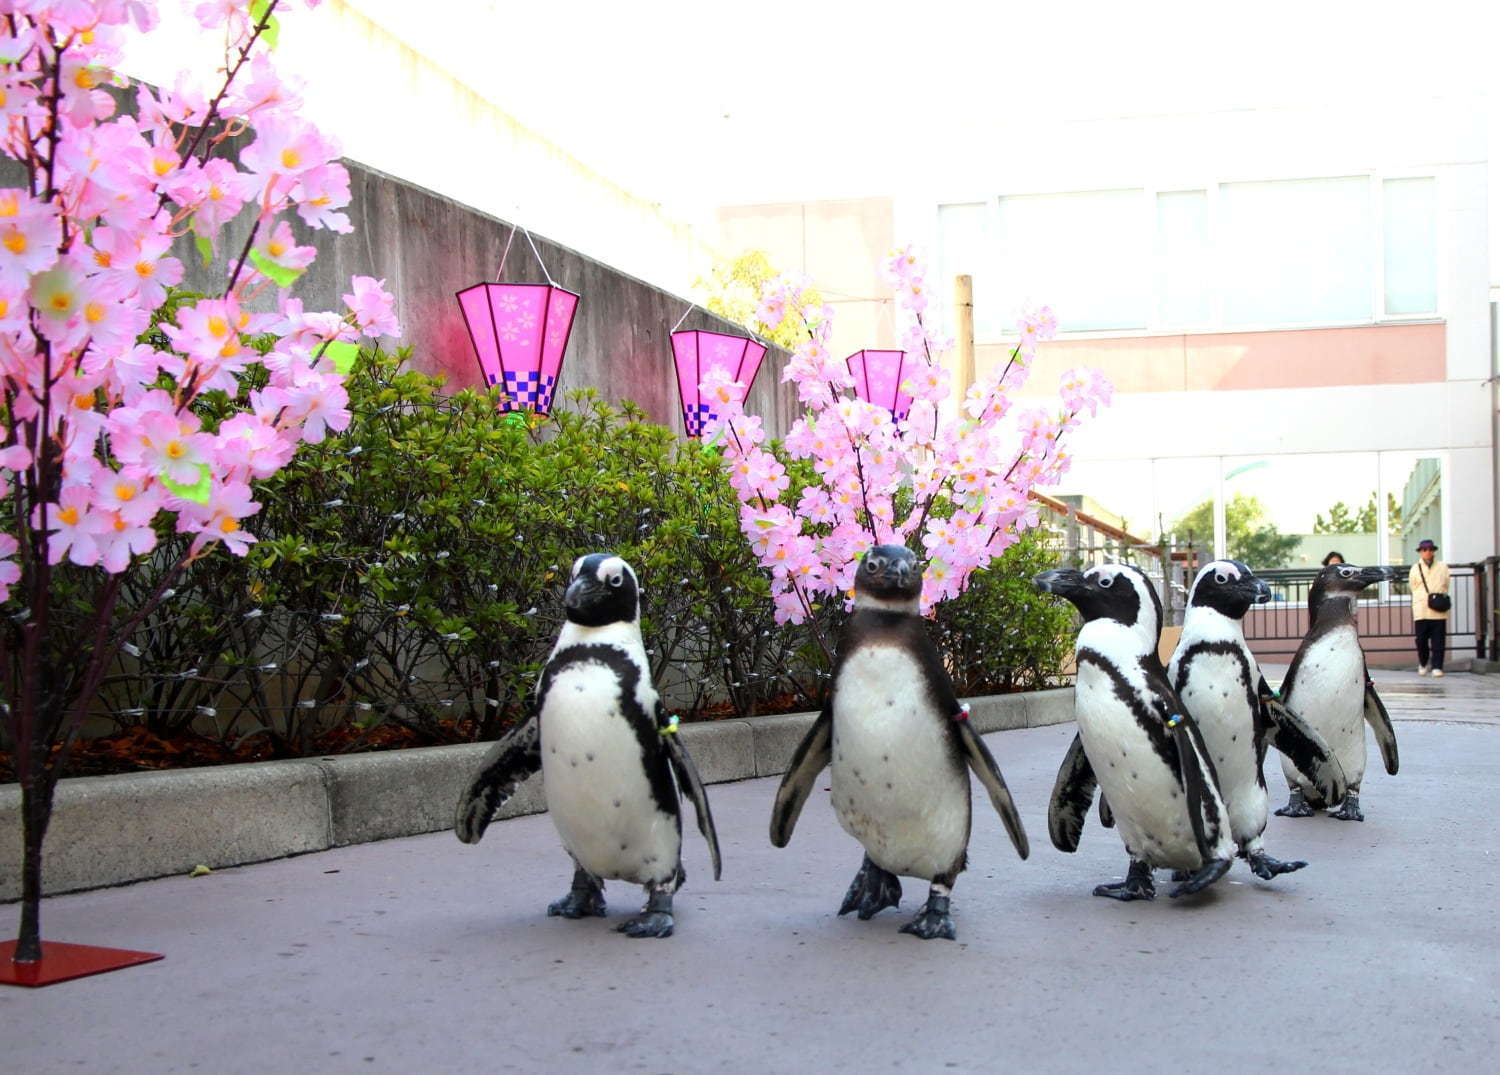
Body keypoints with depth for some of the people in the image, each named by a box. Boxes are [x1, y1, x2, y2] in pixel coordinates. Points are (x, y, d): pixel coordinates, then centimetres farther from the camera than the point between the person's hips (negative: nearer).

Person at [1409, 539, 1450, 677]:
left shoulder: (1442, 567, 10)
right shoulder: (1415, 569, 9)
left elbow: (1445, 587, 15)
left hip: (1439, 610, 0)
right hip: (1421, 610, 0)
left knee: (1438, 641, -3)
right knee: (1421, 640, 1)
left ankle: (1437, 667, 1)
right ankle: (1423, 663, 22)